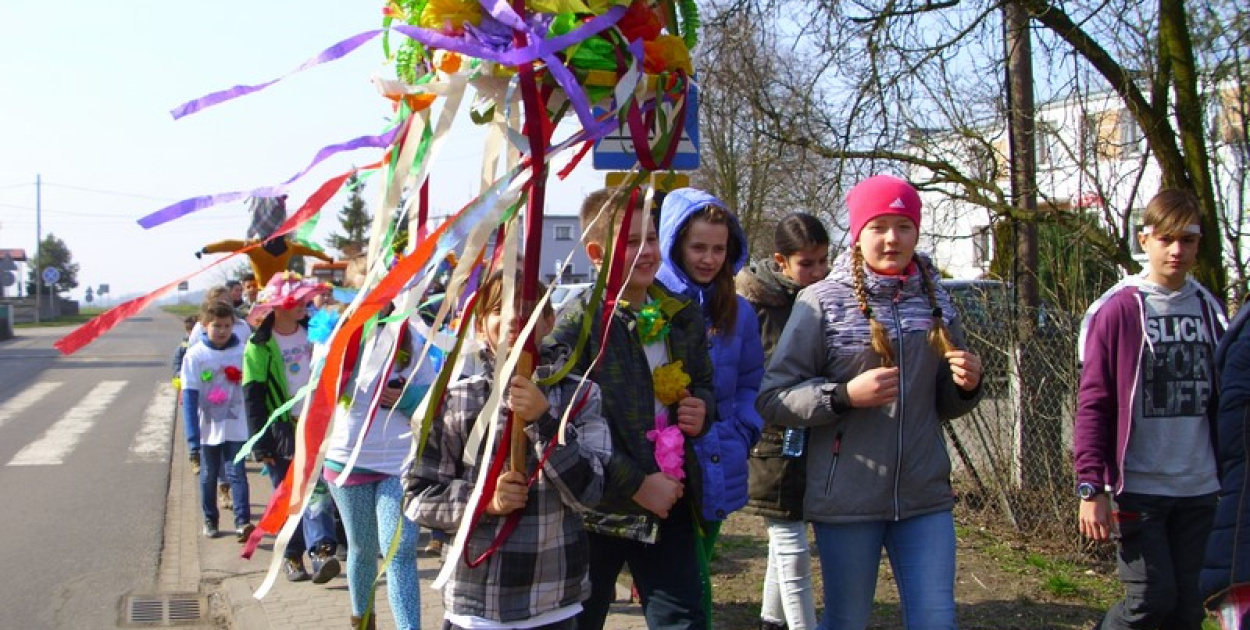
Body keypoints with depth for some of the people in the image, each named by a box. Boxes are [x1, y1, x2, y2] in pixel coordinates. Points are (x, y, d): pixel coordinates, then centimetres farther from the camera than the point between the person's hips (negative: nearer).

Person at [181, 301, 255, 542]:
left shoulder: (242, 351, -4)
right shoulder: (195, 355, -7)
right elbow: (189, 393, -8)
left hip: (235, 428, 0)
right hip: (208, 428, 0)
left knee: (237, 473, -5)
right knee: (208, 475, 14)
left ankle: (242, 522, -8)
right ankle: (210, 520, 28)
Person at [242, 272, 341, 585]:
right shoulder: (259, 346, -4)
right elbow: (253, 397, -6)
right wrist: (260, 442, -11)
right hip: (282, 430, -2)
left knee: (318, 490, -11)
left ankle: (321, 551, -15)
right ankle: (292, 556, 15)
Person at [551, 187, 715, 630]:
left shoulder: (682, 318, 7)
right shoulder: (577, 323, -12)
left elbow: (703, 383, 22)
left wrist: (702, 410, -2)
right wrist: (636, 484, -19)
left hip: (671, 500, 5)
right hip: (600, 506, -4)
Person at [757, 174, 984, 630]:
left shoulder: (935, 301, 9)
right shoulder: (822, 302, -6)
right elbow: (772, 399, -8)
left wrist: (967, 385, -4)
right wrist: (844, 395, -22)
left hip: (925, 495, 4)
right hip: (847, 499, -3)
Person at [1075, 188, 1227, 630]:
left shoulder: (1209, 309, 10)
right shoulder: (1117, 309, -6)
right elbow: (1093, 405, -8)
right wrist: (1091, 487, -13)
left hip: (1199, 489, 5)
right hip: (1139, 488, -5)